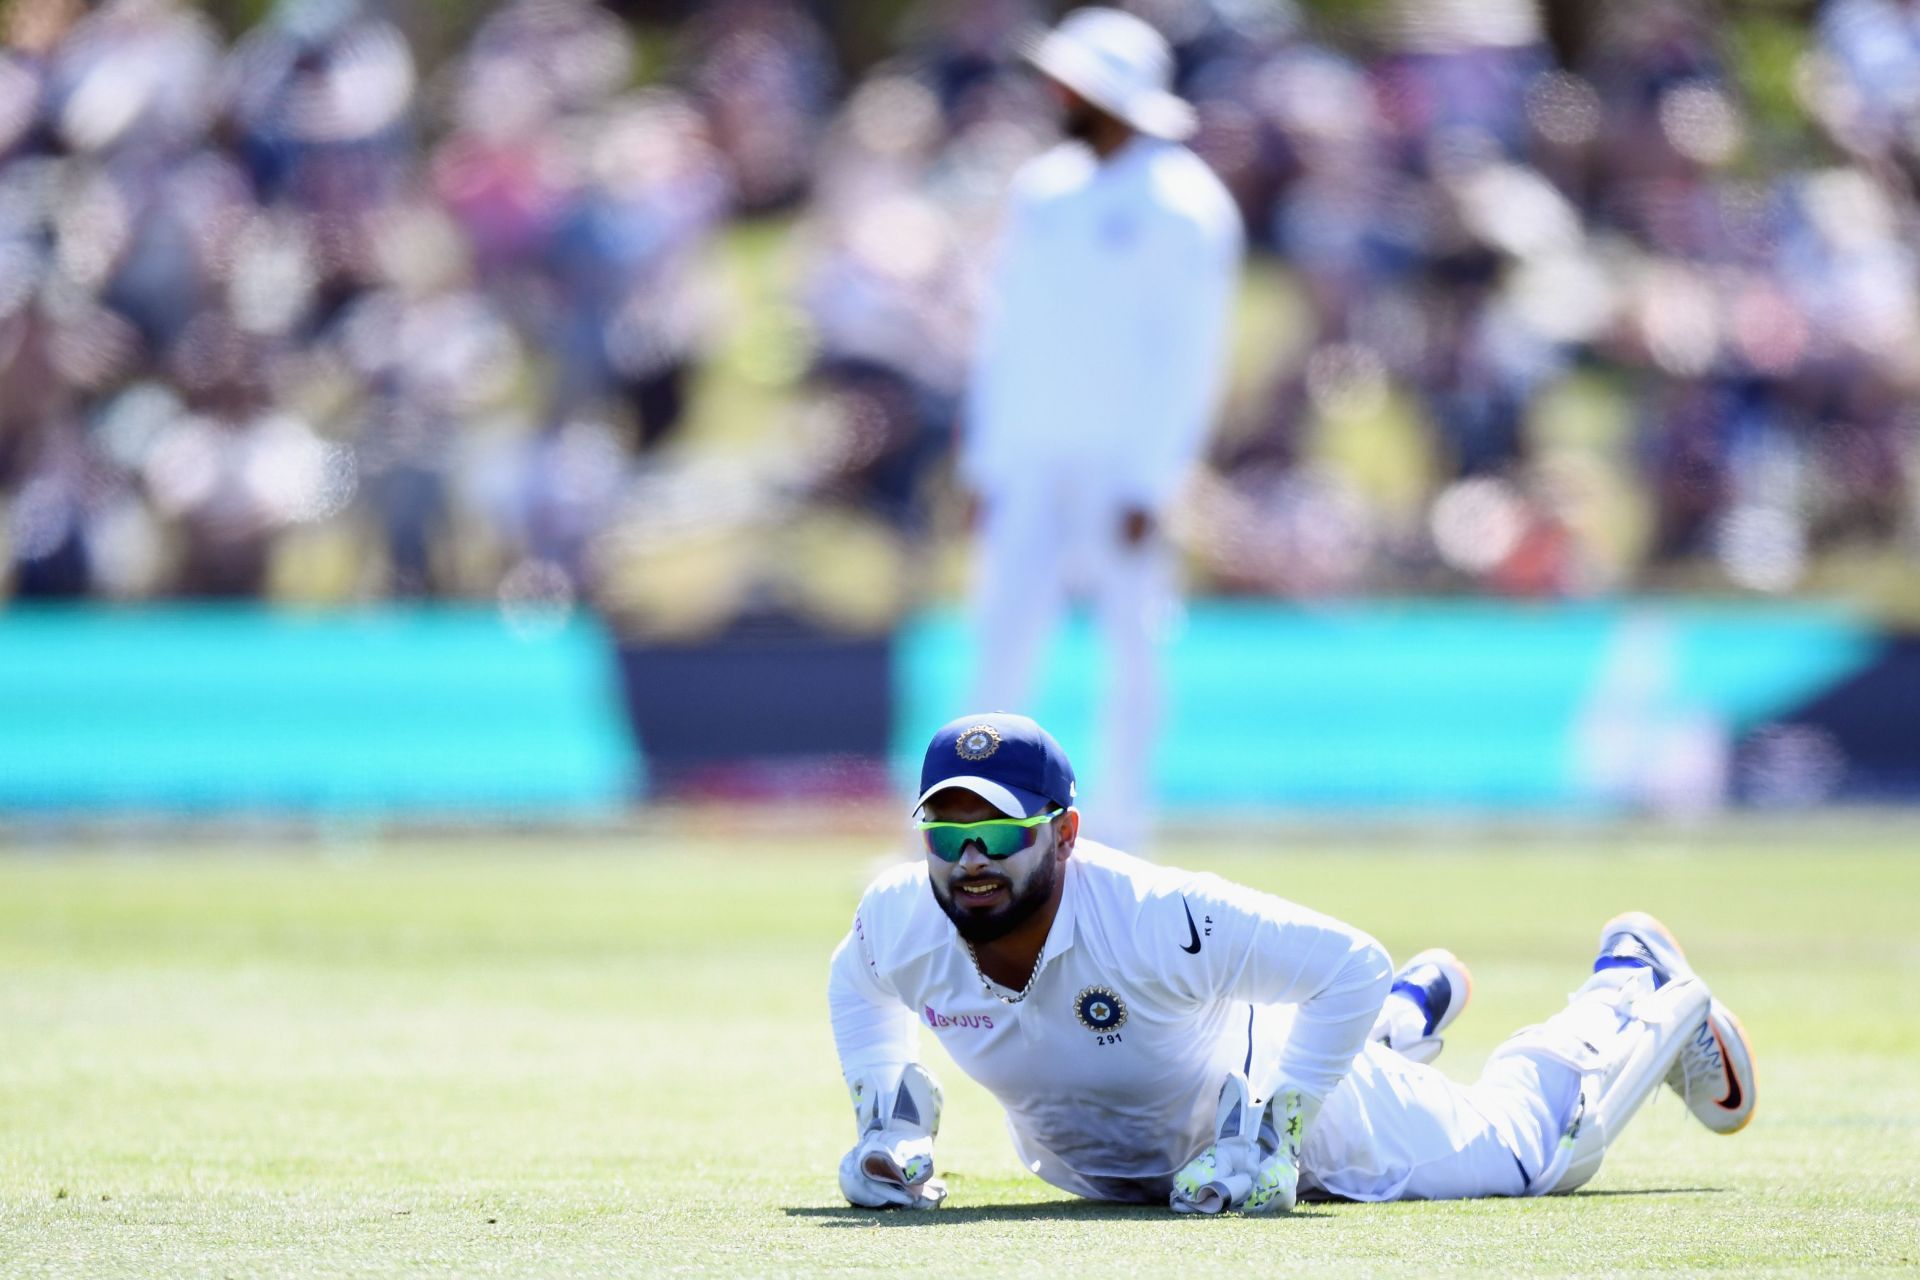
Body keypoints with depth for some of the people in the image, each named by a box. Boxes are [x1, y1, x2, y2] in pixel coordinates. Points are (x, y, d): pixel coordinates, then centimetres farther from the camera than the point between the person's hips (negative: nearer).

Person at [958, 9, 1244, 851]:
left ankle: (1119, 834, 7)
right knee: (1004, 640, -3)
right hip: (1030, 459, 5)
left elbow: (1189, 355, -11)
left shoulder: (1182, 206, -6)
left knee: (1130, 643, 0)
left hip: (1124, 459, -5)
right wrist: (980, 459, 13)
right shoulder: (1041, 193, 14)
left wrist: (1148, 485, -16)